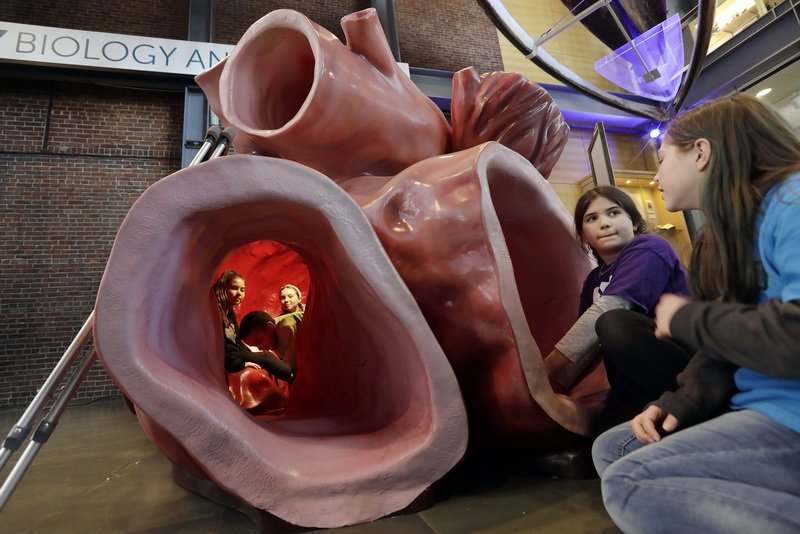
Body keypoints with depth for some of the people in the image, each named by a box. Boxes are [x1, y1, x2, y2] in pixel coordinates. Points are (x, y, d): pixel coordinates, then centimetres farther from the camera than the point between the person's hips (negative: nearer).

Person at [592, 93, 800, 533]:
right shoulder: (728, 234, 14)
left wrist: (686, 318, -12)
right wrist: (678, 403, -4)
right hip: (759, 406, 10)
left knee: (628, 485, -20)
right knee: (611, 449, 7)